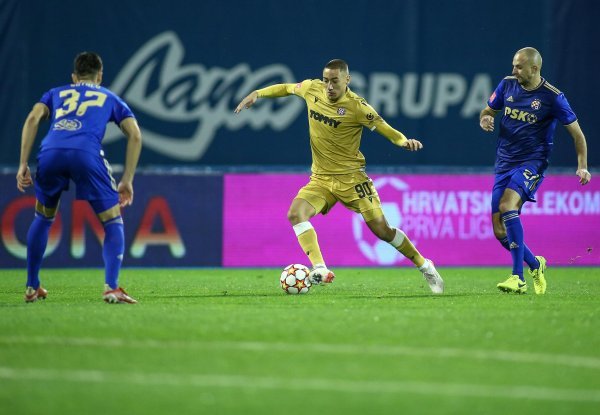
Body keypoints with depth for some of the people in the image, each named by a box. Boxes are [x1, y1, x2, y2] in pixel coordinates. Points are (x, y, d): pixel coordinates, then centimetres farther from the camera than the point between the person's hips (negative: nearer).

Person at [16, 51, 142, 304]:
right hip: (86, 153, -2)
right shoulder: (110, 98, 31)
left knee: (42, 218, 27)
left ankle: (32, 288, 27)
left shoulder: (56, 93, 33)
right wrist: (127, 180, 17)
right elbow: (135, 135, 17)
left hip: (50, 153, 2)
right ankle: (111, 288, -7)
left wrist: (23, 165, 11)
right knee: (113, 223, 11)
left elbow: (33, 119, 14)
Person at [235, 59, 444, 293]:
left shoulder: (357, 107, -16)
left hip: (350, 177, -4)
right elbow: (287, 88, 19)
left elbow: (386, 130, -11)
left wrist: (404, 141, -31)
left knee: (382, 230, -5)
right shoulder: (312, 89, -2)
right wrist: (257, 94, 13)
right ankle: (320, 270, -27)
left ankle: (425, 267, 14)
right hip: (320, 179, 4)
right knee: (295, 214, -22)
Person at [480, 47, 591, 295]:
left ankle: (518, 278, -30)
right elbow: (488, 111, 18)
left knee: (507, 206, -31)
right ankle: (535, 265, 29)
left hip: (532, 162, -6)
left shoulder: (552, 97, -10)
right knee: (499, 231, 1)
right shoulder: (507, 84, 4)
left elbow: (577, 133, -2)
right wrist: (485, 120, -6)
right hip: (504, 163, 6)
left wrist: (582, 166, -12)